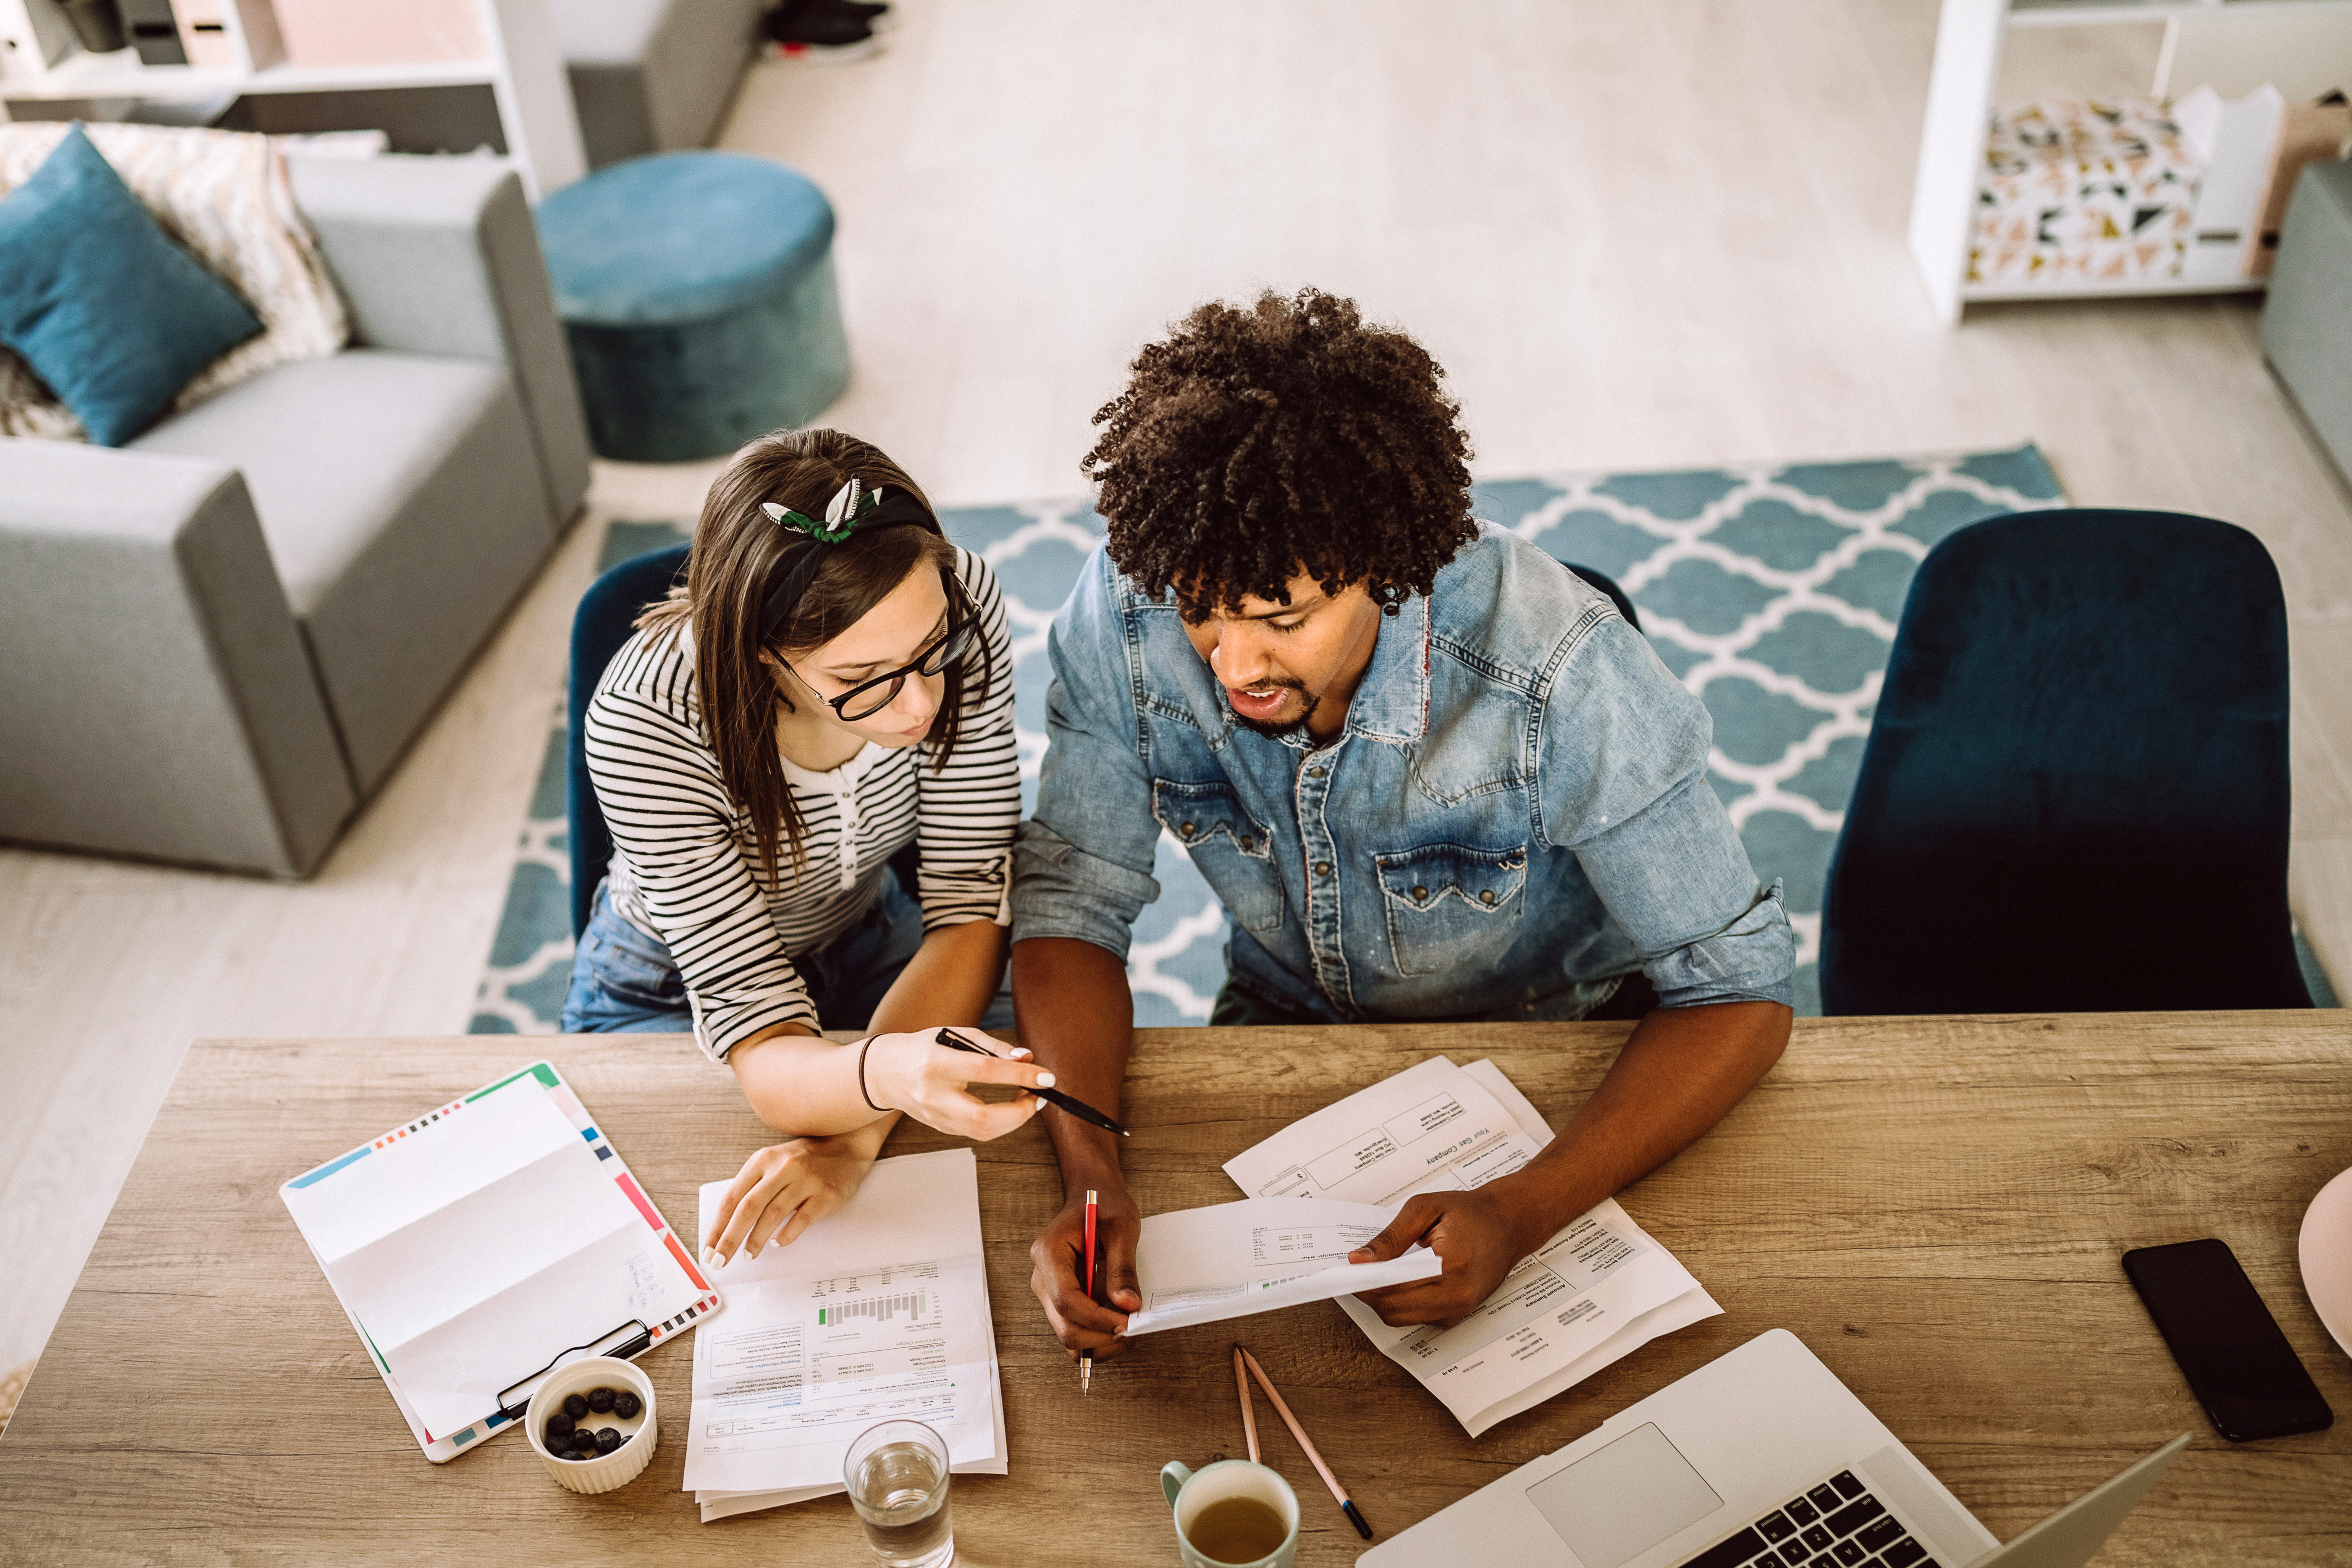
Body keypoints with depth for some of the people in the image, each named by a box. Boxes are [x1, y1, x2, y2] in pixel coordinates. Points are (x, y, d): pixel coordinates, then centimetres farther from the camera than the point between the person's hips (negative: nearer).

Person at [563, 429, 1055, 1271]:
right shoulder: (645, 723, -36)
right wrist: (886, 1076, -60)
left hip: (867, 944, 3)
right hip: (672, 994, -2)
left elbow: (971, 901, -23)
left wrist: (854, 1138, -36)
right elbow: (755, 1028, -36)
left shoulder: (960, 604, -28)